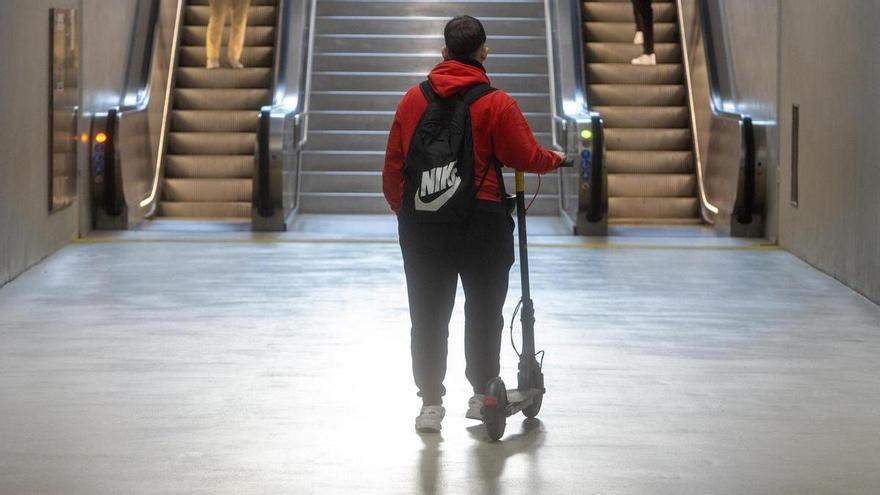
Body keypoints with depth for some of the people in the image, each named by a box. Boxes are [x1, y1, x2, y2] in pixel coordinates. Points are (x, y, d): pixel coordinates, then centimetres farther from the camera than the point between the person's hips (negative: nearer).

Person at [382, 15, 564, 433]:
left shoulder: (414, 98, 3)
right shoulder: (496, 103, -8)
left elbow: (393, 163, 6)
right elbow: (527, 157, -7)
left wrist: (402, 209, 19)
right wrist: (554, 160, 14)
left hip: (421, 223, 3)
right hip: (481, 222, -2)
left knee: (428, 316, 9)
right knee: (484, 312, 13)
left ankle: (431, 403, 10)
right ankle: (482, 395, 21)